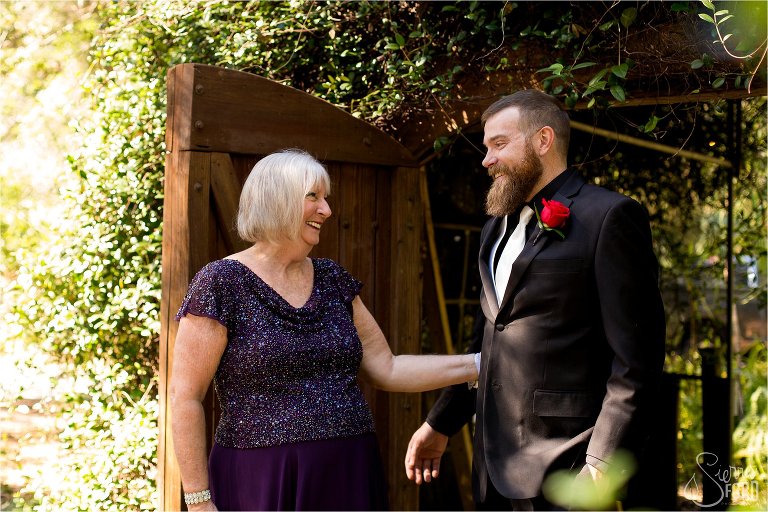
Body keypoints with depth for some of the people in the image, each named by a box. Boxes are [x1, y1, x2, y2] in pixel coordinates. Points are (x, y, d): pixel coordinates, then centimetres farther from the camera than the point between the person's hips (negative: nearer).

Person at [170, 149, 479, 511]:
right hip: (263, 482, -5)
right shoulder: (222, 283, -9)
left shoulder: (332, 280, 9)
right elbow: (186, 398, -9)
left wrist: (478, 363, 2)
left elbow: (387, 369, 10)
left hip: (347, 479, 6)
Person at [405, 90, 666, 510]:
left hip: (564, 464, -7)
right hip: (494, 462, 7)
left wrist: (603, 463, -18)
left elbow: (635, 359, -14)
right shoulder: (497, 225, 16)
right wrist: (440, 423, 19)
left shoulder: (609, 217, -9)